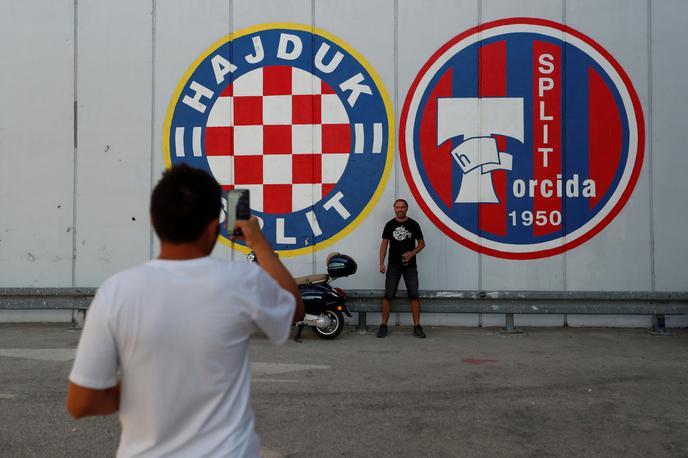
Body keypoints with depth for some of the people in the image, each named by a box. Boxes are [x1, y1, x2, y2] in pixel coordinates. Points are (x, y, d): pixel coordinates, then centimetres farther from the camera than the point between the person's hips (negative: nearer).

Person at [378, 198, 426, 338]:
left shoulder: (413, 224, 1)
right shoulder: (390, 225, 3)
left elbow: (421, 243, 6)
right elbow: (384, 244, 4)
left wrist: (412, 253, -13)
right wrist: (381, 263, -5)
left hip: (410, 266, 0)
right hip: (393, 266, 0)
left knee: (414, 295, -3)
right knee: (388, 295, -2)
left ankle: (417, 326, 3)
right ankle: (384, 326, 5)